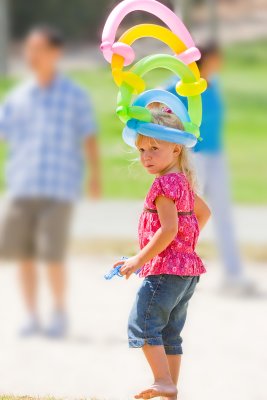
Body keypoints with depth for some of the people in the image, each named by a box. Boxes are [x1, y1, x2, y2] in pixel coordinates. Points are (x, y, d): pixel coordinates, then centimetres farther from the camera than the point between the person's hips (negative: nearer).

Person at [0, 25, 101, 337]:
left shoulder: (75, 96, 2)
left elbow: (89, 138, 4)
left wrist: (95, 176, -3)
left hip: (59, 188, -3)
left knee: (52, 255, -9)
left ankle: (59, 314, 10)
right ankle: (31, 316, 12)